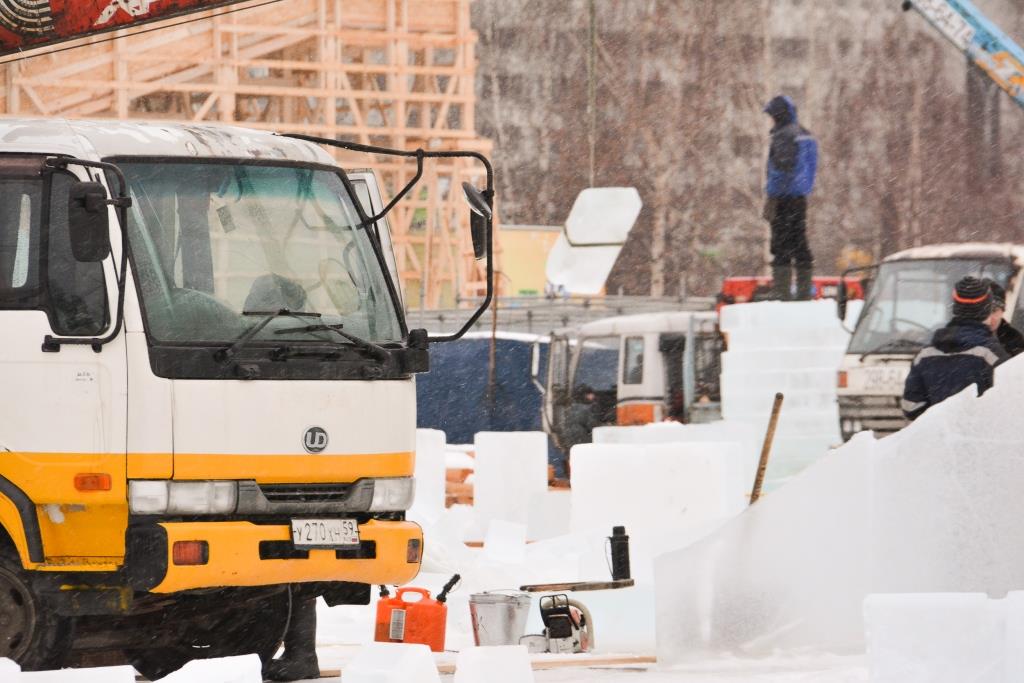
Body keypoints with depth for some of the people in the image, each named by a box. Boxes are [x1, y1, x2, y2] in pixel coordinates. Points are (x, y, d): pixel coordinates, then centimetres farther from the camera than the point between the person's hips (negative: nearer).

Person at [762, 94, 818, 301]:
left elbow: (780, 170, -18)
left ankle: (781, 291, -12)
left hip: (783, 198, -9)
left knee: (781, 245, -8)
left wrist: (770, 199, -17)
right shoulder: (806, 135, 15)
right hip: (801, 197, 9)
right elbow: (811, 167, 19)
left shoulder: (783, 136, -13)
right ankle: (804, 292, 14)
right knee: (800, 243, 12)